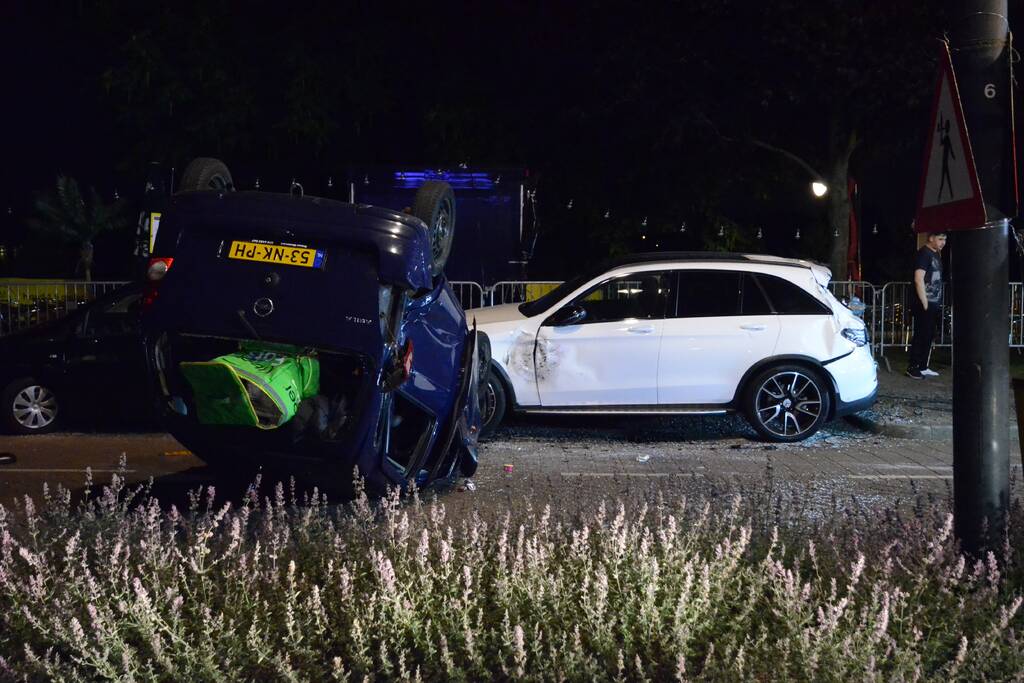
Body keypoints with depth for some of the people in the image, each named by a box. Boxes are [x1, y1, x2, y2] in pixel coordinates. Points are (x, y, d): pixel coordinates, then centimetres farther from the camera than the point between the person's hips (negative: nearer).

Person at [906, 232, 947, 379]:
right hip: (924, 304, -9)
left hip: (933, 304, 9)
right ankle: (912, 368, 0)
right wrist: (925, 303, -19)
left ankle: (923, 367, 18)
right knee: (921, 336, -6)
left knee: (929, 336, 11)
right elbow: (918, 279, -19)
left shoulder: (936, 254, 15)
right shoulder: (924, 254, -12)